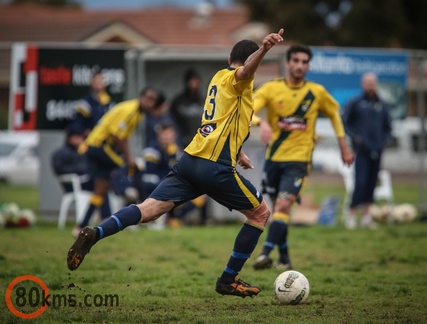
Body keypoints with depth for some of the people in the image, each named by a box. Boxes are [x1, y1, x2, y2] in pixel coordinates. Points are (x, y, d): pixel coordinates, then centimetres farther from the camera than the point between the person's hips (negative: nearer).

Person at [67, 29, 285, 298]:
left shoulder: (219, 77, 25)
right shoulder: (237, 79, 0)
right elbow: (245, 71, -27)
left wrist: (236, 152, 52)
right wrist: (264, 49, -47)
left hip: (190, 159, 7)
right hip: (216, 167, -7)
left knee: (151, 208, -4)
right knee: (261, 213, 11)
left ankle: (94, 234, -26)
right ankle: (228, 280, 12)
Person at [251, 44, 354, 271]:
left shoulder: (317, 93, 0)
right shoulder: (271, 89, -4)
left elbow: (334, 114, 18)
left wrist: (343, 145, 14)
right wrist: (261, 123, -37)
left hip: (299, 159, -2)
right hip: (274, 158, 2)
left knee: (283, 205, -20)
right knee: (278, 207, 11)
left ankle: (265, 254, -29)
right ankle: (284, 257, 26)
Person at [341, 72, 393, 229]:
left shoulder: (382, 105, 13)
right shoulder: (355, 103, 0)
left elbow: (388, 127, 22)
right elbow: (344, 122, 1)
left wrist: (385, 140, 6)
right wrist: (355, 137, -8)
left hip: (377, 151, 4)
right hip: (362, 150, -4)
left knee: (372, 182, 6)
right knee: (360, 182, -12)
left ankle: (366, 215, 12)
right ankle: (351, 215, -3)